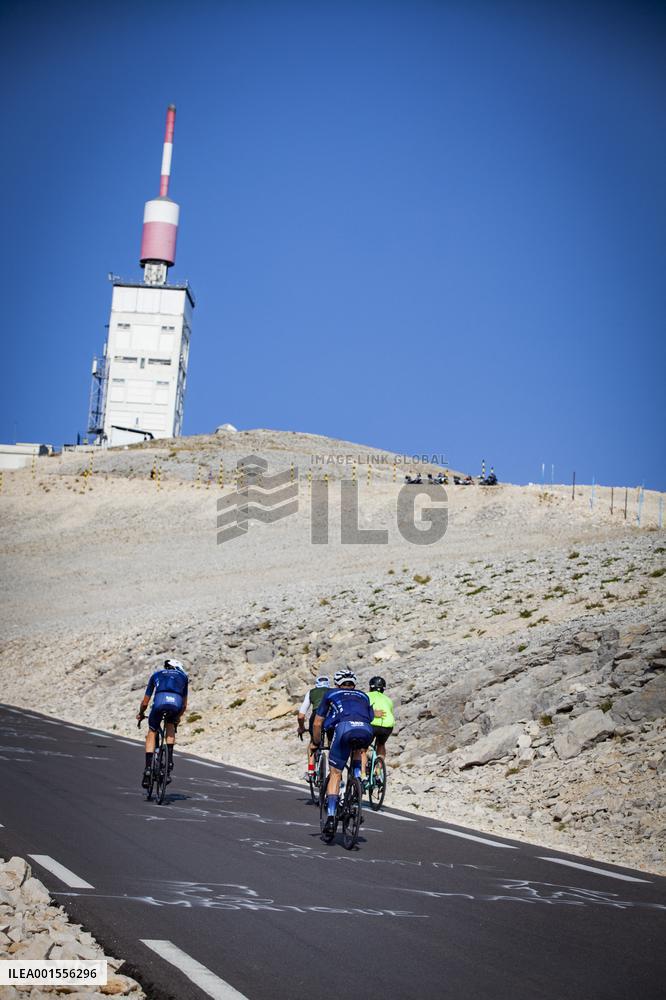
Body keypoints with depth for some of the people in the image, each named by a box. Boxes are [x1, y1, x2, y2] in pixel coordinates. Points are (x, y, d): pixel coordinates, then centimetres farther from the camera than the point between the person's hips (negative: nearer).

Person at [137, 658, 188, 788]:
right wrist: (178, 717, 58)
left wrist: (141, 714, 56)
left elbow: (145, 702, 38)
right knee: (170, 726, 32)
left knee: (151, 732, 21)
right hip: (176, 703, 1)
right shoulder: (183, 676, 36)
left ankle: (148, 768, 10)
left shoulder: (157, 674, 36)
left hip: (160, 701, -1)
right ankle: (169, 760, 19)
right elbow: (184, 705, 39)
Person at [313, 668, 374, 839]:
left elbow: (317, 724, 33)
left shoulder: (331, 694, 32)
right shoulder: (363, 696, 38)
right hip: (366, 731, 2)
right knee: (357, 750, 38)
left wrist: (317, 744, 48)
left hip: (344, 728, -2)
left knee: (335, 773, 10)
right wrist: (363, 746, 54)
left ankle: (331, 817, 0)